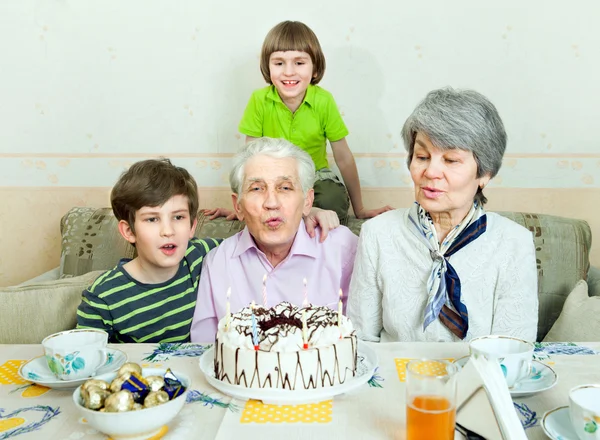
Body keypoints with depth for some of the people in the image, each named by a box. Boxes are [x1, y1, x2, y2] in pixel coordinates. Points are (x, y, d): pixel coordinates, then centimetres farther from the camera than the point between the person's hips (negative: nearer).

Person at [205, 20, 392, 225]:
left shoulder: (324, 101, -14)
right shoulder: (259, 100, -13)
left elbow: (343, 157, -6)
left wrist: (359, 209, 0)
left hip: (316, 175, 1)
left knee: (333, 201, -32)